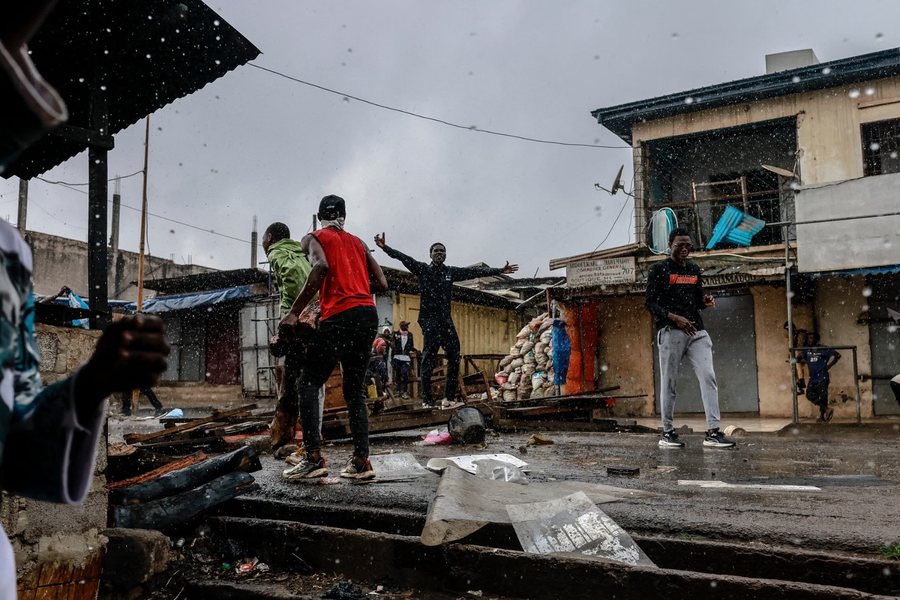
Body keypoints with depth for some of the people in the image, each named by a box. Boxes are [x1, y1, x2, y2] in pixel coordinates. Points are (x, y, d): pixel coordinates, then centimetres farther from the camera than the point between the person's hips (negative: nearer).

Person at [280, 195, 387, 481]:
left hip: (340, 316, -6)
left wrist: (294, 312, -14)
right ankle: (361, 461, 6)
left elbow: (321, 267, -15)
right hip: (369, 315, 6)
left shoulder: (313, 238, 9)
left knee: (308, 382, 1)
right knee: (354, 388, 12)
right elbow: (381, 284, 15)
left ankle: (314, 458, -9)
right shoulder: (357, 242, 24)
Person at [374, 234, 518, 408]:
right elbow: (403, 258, -6)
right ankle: (427, 400, -9)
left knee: (454, 357, -2)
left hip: (446, 320, 5)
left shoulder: (451, 272, 15)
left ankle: (449, 398, 6)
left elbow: (475, 271, 15)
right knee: (428, 359, -10)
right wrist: (385, 247, -18)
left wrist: (499, 271, 15)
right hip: (429, 319, -5)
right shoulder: (422, 269, 5)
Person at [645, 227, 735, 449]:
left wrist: (706, 301, -1)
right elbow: (650, 302, -5)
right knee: (669, 383, -1)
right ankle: (667, 433, 9)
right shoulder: (659, 269, 1)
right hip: (670, 331, -5)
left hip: (696, 331, 5)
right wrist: (675, 318, -17)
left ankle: (713, 432, -7)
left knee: (708, 377, -7)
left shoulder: (694, 269, 17)